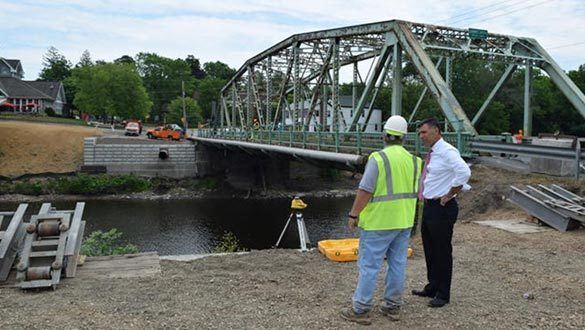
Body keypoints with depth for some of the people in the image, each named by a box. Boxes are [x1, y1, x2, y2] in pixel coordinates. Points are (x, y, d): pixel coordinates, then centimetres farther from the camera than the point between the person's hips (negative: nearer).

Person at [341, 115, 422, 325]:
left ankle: (360, 310, 7)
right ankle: (392, 306, 24)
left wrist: (353, 215, -9)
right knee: (398, 264, 13)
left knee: (369, 266, 0)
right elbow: (416, 191, 12)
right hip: (404, 221, 7)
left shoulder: (378, 158, -15)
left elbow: (365, 191, -18)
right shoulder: (413, 160, 6)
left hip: (379, 222, -6)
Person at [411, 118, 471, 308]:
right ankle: (432, 287, 35)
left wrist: (449, 195, -22)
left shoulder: (447, 152, -17)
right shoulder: (432, 153, 11)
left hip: (442, 208, -10)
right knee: (429, 249, 19)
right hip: (429, 206, 10)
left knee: (442, 251, 2)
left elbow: (464, 172, -30)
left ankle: (443, 294, 17)